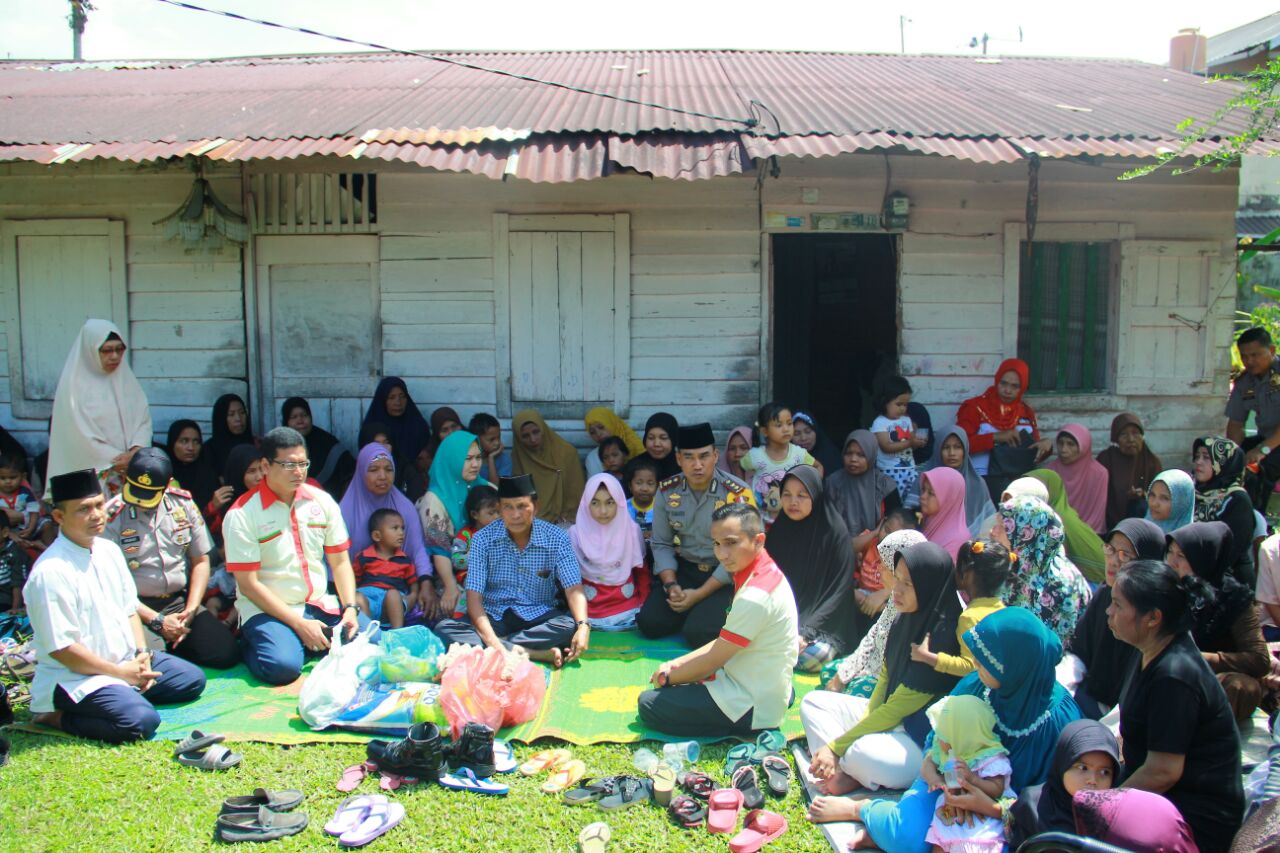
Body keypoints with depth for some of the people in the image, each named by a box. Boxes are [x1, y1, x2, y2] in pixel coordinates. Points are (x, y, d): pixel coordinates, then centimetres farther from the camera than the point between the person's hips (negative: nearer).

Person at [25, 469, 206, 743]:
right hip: (75, 677, -9)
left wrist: (141, 654, -3)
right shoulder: (50, 572, -22)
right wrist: (121, 672, -17)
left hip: (126, 661, 9)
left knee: (192, 679, 9)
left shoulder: (109, 550, 4)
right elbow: (60, 648, -22)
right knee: (140, 720, -28)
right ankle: (56, 715, -8)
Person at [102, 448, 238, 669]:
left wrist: (190, 610, -3)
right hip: (137, 609, -4)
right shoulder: (111, 517, -9)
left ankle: (173, 646, 11)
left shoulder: (183, 504, 4)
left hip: (180, 601, 4)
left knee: (226, 653, -14)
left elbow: (201, 561, 9)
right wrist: (157, 621, -13)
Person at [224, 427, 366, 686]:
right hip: (267, 610, -4)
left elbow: (340, 561, 8)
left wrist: (350, 608, -8)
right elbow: (248, 584, -12)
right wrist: (299, 624, -17)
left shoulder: (322, 501, 5)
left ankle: (313, 642, 6)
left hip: (321, 605, 4)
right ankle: (250, 645, 0)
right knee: (283, 666, -33)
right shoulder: (242, 514, -10)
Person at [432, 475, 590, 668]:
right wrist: (492, 640, -29)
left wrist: (583, 625, -32)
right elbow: (474, 596, -12)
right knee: (444, 628, -27)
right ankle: (535, 653, -34)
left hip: (538, 617, 0)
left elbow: (573, 589, -10)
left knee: (570, 625, -31)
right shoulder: (483, 539, -6)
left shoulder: (557, 538, -5)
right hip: (494, 617, 0)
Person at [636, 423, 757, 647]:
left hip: (725, 575, -4)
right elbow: (661, 544, 3)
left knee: (698, 633, -23)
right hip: (684, 569, 4)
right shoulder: (667, 491, -3)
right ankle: (690, 610, 15)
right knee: (649, 623, -13)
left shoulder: (738, 495, -17)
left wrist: (699, 594, -19)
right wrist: (671, 585, -14)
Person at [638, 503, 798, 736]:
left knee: (649, 704, -9)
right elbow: (725, 642, 11)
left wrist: (667, 677, -2)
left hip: (752, 708, -10)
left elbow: (713, 659, -18)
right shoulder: (766, 573, 4)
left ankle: (741, 729, -5)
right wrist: (675, 665, 5)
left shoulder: (756, 596, -27)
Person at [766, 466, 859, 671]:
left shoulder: (835, 531, -11)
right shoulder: (778, 529, 3)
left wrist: (806, 632, -20)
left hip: (822, 624, -3)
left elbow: (838, 591, -11)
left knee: (815, 656, -33)